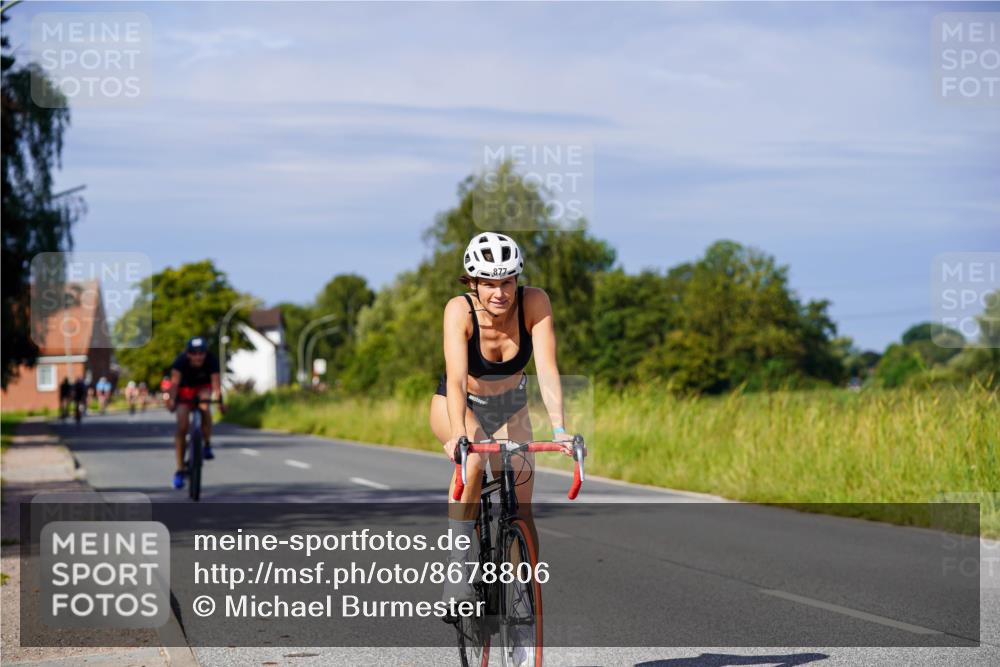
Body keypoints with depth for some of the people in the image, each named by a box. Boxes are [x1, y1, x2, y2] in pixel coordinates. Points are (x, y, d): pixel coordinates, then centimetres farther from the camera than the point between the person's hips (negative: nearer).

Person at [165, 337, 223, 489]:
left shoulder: (211, 360, -29)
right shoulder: (181, 360, -31)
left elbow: (215, 382, -39)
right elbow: (175, 381, -42)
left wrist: (218, 400, -57)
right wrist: (171, 400, -60)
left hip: (203, 387, 0)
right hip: (185, 388, 0)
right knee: (182, 426, -13)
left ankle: (207, 445, -12)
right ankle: (180, 470, -7)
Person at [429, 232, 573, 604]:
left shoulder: (534, 302, -26)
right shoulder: (460, 310, -31)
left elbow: (547, 370, -33)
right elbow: (456, 379, -41)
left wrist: (559, 430, -46)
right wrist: (459, 434, -57)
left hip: (510, 406, 3)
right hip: (457, 406, -3)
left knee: (521, 510, -6)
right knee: (473, 458, -35)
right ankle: (461, 570, -28)